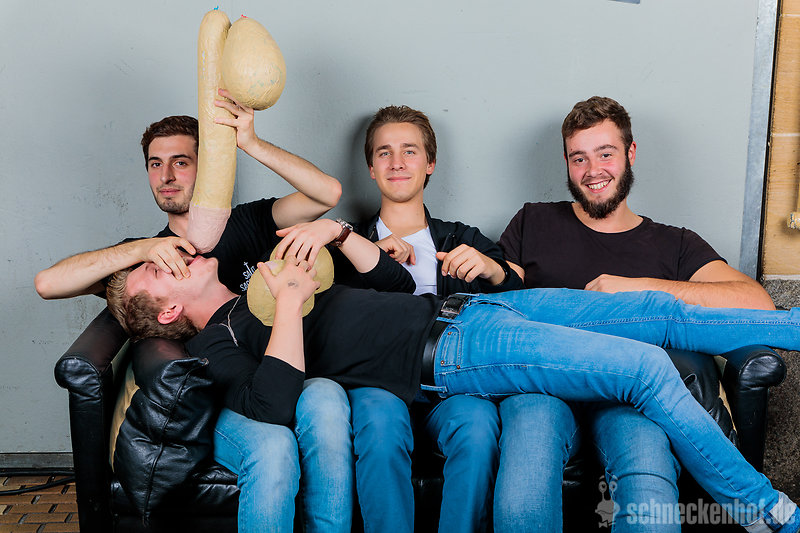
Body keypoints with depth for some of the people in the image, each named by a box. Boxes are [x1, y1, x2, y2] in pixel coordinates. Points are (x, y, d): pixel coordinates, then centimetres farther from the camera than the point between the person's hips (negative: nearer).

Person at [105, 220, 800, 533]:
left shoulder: (257, 280, 23)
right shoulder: (218, 342, 0)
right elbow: (274, 401, -24)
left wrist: (334, 232, 4)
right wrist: (290, 300, -16)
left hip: (461, 307, 8)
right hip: (450, 354, -8)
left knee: (660, 310, 3)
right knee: (647, 368, -15)